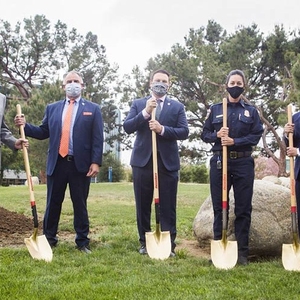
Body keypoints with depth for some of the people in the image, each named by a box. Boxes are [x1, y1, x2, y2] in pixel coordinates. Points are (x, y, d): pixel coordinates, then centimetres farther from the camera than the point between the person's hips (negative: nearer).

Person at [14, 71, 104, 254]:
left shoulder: (93, 109, 5)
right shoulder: (52, 108, 14)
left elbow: (98, 139, -2)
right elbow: (43, 132, 12)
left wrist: (96, 162, -12)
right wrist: (25, 125, -5)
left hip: (80, 164, -2)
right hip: (57, 163, 2)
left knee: (80, 204, 6)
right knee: (53, 203, 8)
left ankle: (82, 242, 15)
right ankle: (49, 239, 19)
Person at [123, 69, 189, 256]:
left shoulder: (177, 107, 7)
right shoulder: (138, 104, 10)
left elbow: (184, 132, -4)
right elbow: (127, 127, -3)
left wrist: (163, 129, -18)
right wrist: (145, 112, -15)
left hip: (168, 162, -1)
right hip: (143, 160, 1)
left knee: (168, 206, 1)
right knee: (143, 205, 8)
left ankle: (169, 244, 8)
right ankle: (144, 243, 19)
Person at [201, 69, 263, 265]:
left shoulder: (251, 111, 9)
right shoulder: (215, 109, 11)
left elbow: (256, 136, -1)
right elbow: (205, 134, 10)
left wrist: (235, 141, -14)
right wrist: (216, 135, -12)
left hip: (243, 163, 0)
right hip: (219, 162, 1)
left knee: (243, 208, 1)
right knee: (219, 207, 4)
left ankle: (242, 251, 8)